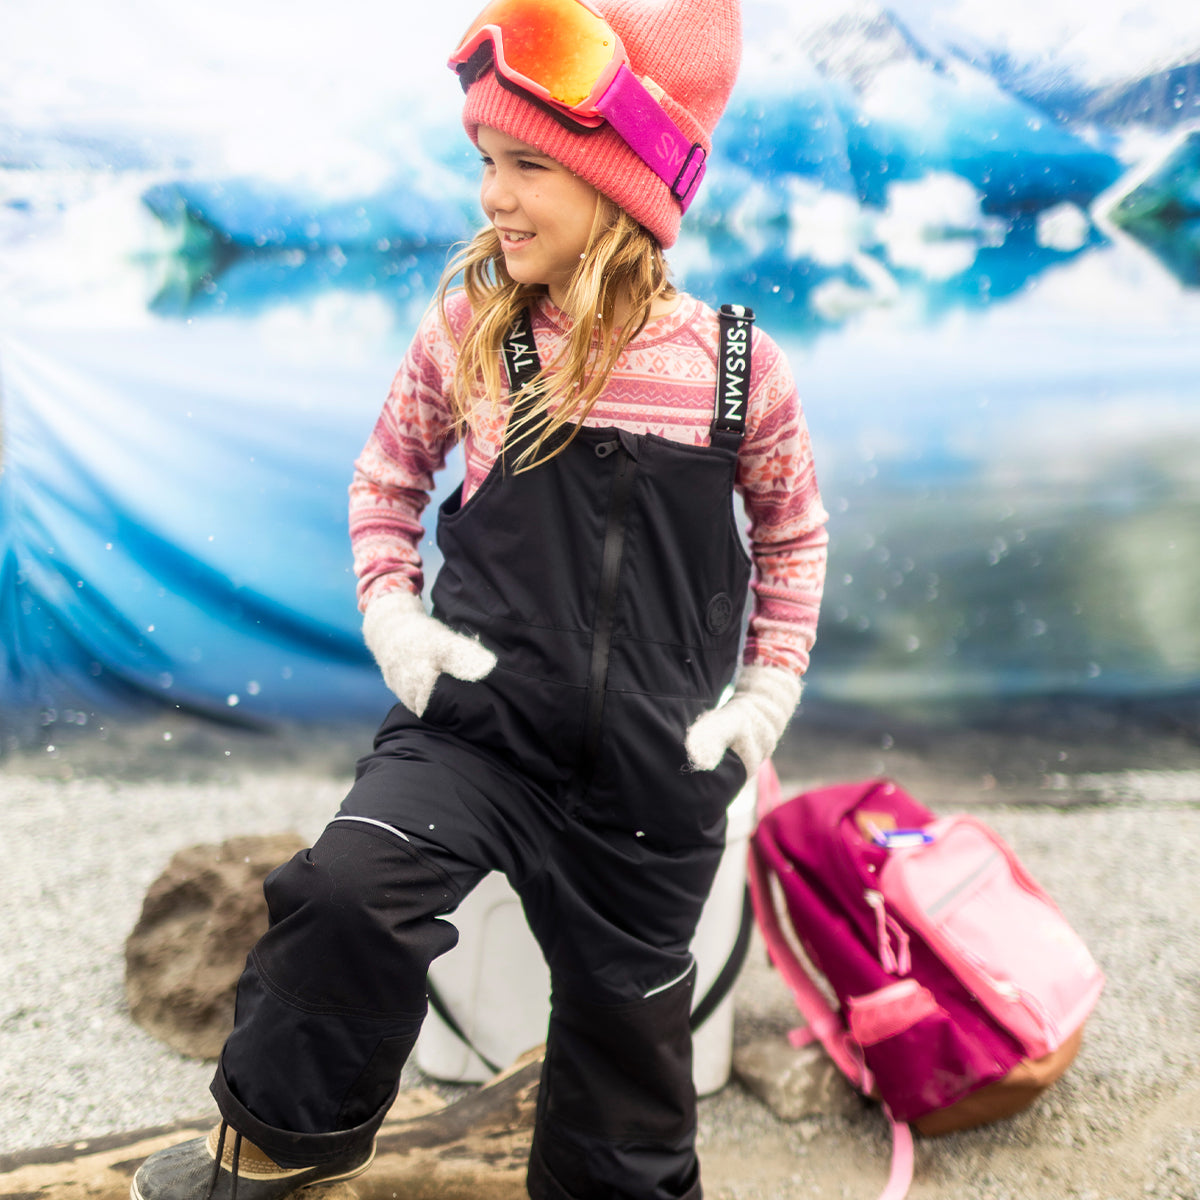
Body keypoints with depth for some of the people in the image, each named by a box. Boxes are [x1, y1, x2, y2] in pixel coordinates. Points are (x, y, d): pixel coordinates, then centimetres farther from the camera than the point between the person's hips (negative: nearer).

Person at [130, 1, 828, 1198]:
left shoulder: (737, 365, -7)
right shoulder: (469, 328, -5)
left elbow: (792, 530, 9)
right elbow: (389, 473, 11)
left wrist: (770, 688, 3)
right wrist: (390, 608, -2)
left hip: (655, 770, 1)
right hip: (477, 719, 0)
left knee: (626, 1009, 15)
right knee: (347, 885, -24)